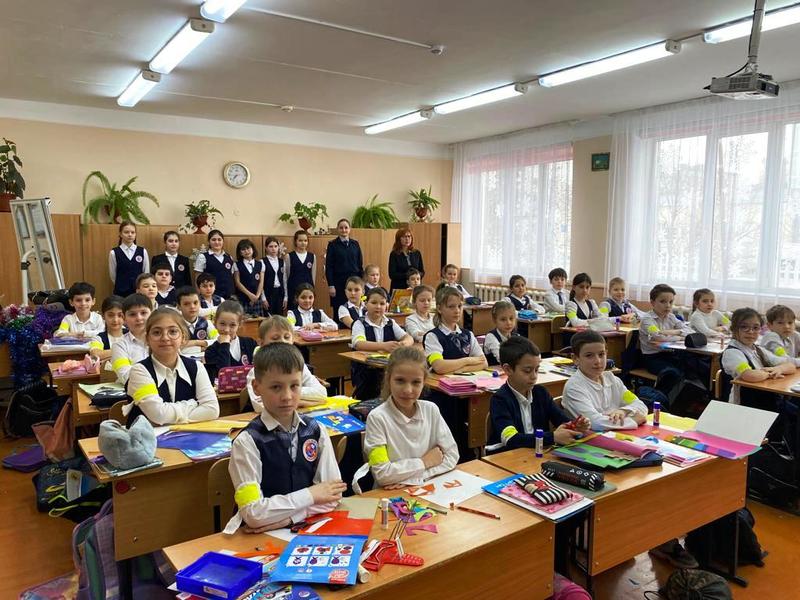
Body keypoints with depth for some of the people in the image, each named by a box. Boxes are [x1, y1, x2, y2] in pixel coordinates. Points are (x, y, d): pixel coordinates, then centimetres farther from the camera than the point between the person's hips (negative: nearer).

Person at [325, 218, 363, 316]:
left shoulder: (355, 244, 8)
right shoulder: (332, 245, 0)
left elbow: (360, 265, 10)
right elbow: (328, 267, -3)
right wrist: (330, 285, -10)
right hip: (339, 282, -3)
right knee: (338, 311, 2)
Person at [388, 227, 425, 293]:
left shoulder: (417, 253, 8)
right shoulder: (394, 254, -3)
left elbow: (422, 272, 11)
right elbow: (392, 275, -9)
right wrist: (407, 275, -17)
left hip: (415, 289, 3)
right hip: (398, 289, -3)